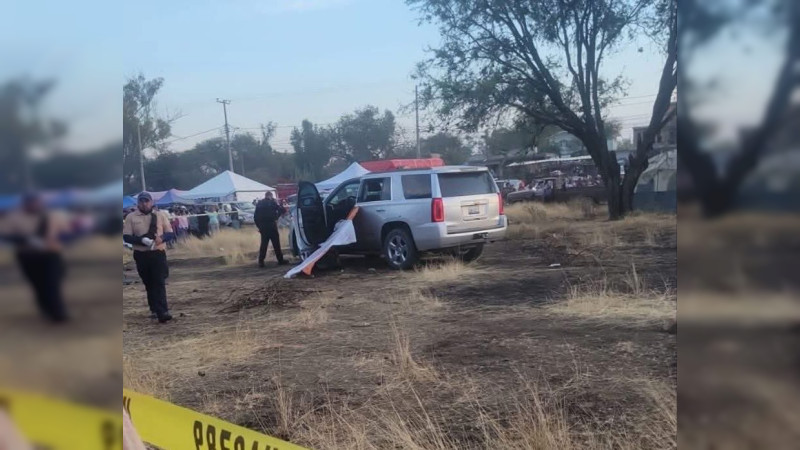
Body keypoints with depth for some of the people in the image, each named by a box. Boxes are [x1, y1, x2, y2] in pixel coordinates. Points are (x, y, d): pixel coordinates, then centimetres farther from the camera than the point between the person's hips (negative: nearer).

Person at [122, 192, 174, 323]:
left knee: (159, 283, -9)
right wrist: (142, 240, -19)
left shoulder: (159, 216, 7)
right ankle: (154, 309, 24)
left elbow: (170, 232, 7)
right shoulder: (131, 217, 3)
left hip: (158, 253, -1)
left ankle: (162, 312, -15)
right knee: (148, 283, 11)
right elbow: (126, 237, -3)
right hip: (141, 255, 1)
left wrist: (161, 237, -15)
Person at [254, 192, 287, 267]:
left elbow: (255, 216, 9)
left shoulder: (259, 204, 9)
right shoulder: (272, 202, -2)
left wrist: (259, 226, 14)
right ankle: (280, 260, 5)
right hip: (272, 226, -4)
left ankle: (261, 261, 2)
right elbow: (282, 210, -5)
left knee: (263, 244, 7)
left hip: (263, 227, 4)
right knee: (276, 244, 2)